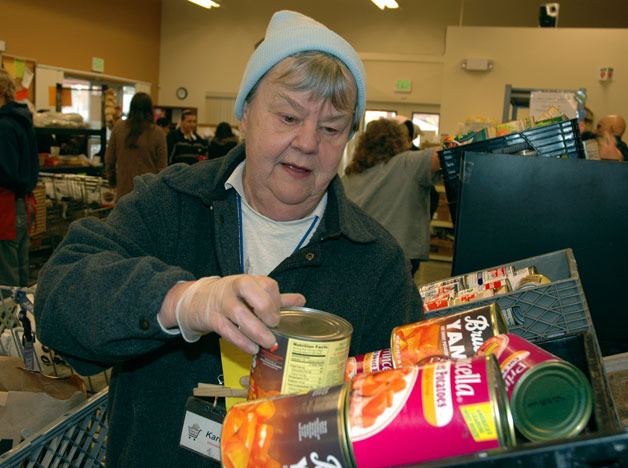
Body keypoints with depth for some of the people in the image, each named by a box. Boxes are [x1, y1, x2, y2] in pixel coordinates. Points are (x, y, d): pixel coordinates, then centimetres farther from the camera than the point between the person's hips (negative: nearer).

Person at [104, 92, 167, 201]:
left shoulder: (118, 127, 0)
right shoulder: (157, 133, -6)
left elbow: (109, 158, 8)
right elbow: (162, 166, -2)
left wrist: (111, 177, 26)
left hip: (124, 189, 2)